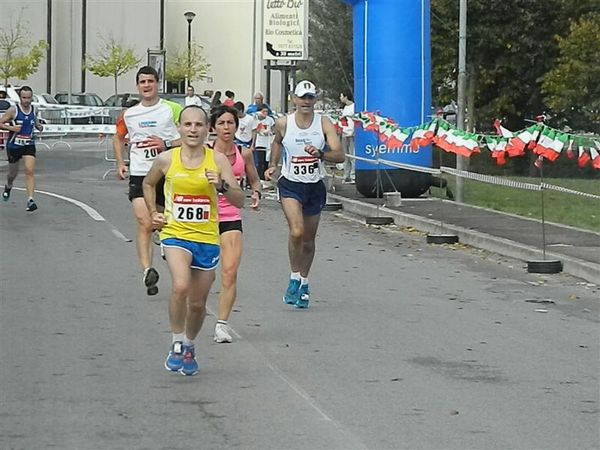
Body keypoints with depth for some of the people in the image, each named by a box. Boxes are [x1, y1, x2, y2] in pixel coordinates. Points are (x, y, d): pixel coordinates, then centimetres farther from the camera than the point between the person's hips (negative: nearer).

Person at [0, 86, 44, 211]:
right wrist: (11, 128, -25)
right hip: (14, 146, -2)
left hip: (29, 145, 2)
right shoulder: (13, 110, -12)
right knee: (13, 172, 15)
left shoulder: (33, 110, 0)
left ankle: (30, 200, -20)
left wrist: (39, 126, -4)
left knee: (30, 171, -16)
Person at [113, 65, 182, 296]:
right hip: (139, 174, 1)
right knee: (145, 223, -15)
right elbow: (119, 138, 27)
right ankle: (147, 271, -24)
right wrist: (120, 163, 15)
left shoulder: (172, 109, -1)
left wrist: (167, 145, -16)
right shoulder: (129, 114, 10)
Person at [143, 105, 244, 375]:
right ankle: (177, 345, -9)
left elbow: (240, 201, -5)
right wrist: (153, 213, 8)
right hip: (175, 234, -1)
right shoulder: (166, 160, -2)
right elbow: (148, 184, 20)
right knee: (180, 286, -27)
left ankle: (189, 347, 37)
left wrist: (222, 185, -23)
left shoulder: (217, 160, -3)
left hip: (207, 238, 1)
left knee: (198, 303, 10)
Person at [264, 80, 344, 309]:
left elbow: (339, 155, -16)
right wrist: (273, 165, 9)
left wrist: (320, 154, -34)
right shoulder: (283, 123, -5)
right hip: (290, 185, -1)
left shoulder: (324, 123, -8)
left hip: (315, 186, 1)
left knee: (308, 239, 12)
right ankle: (294, 278, -6)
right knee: (296, 232, -22)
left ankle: (304, 283, 31)